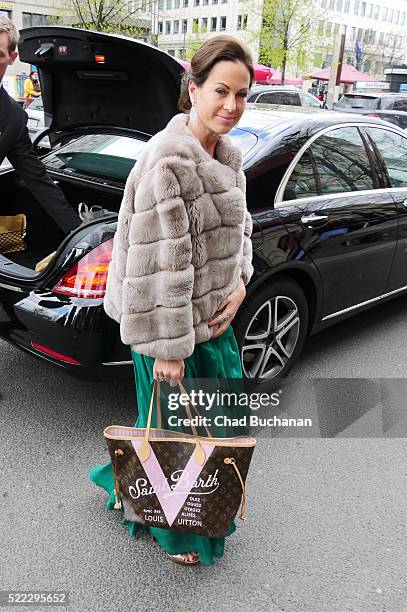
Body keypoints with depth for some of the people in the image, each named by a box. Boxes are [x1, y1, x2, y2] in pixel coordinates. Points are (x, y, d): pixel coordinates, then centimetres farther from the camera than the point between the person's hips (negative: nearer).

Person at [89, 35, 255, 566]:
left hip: (212, 315, 9)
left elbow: (238, 228, 16)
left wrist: (240, 283, -3)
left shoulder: (225, 158, 7)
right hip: (173, 324, -9)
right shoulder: (169, 162, -22)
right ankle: (177, 533, 39)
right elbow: (160, 262, -25)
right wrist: (168, 347, -22)